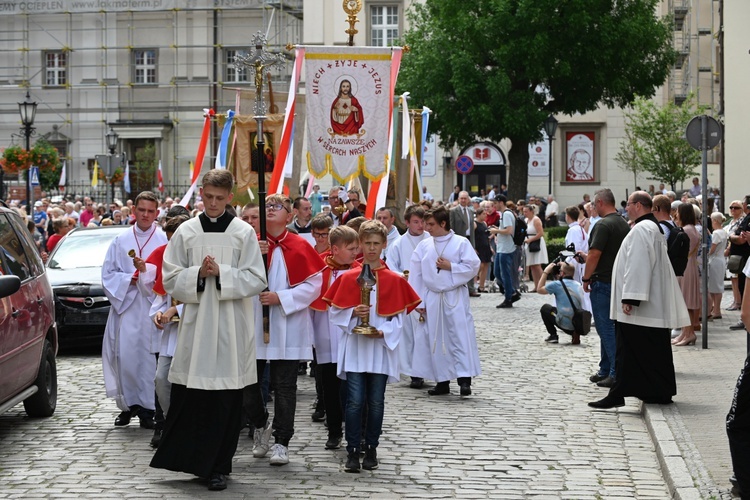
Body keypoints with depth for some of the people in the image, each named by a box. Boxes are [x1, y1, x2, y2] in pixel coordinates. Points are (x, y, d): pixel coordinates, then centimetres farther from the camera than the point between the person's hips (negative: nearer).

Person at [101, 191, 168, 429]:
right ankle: (129, 404, 13)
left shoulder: (165, 240, 2)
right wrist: (129, 279, -7)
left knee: (150, 358, -4)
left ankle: (147, 408, 4)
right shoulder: (120, 241, 10)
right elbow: (108, 274, 9)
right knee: (125, 357, -2)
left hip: (153, 308, -2)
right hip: (125, 305, 2)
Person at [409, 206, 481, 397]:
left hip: (455, 297, -4)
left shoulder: (461, 243, -3)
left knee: (461, 336, -9)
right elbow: (416, 275, 4)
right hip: (432, 298, 4)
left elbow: (473, 267, -6)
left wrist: (451, 266, -13)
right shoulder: (424, 246, 5)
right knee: (436, 340, 7)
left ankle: (464, 380, -10)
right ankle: (442, 381, 15)